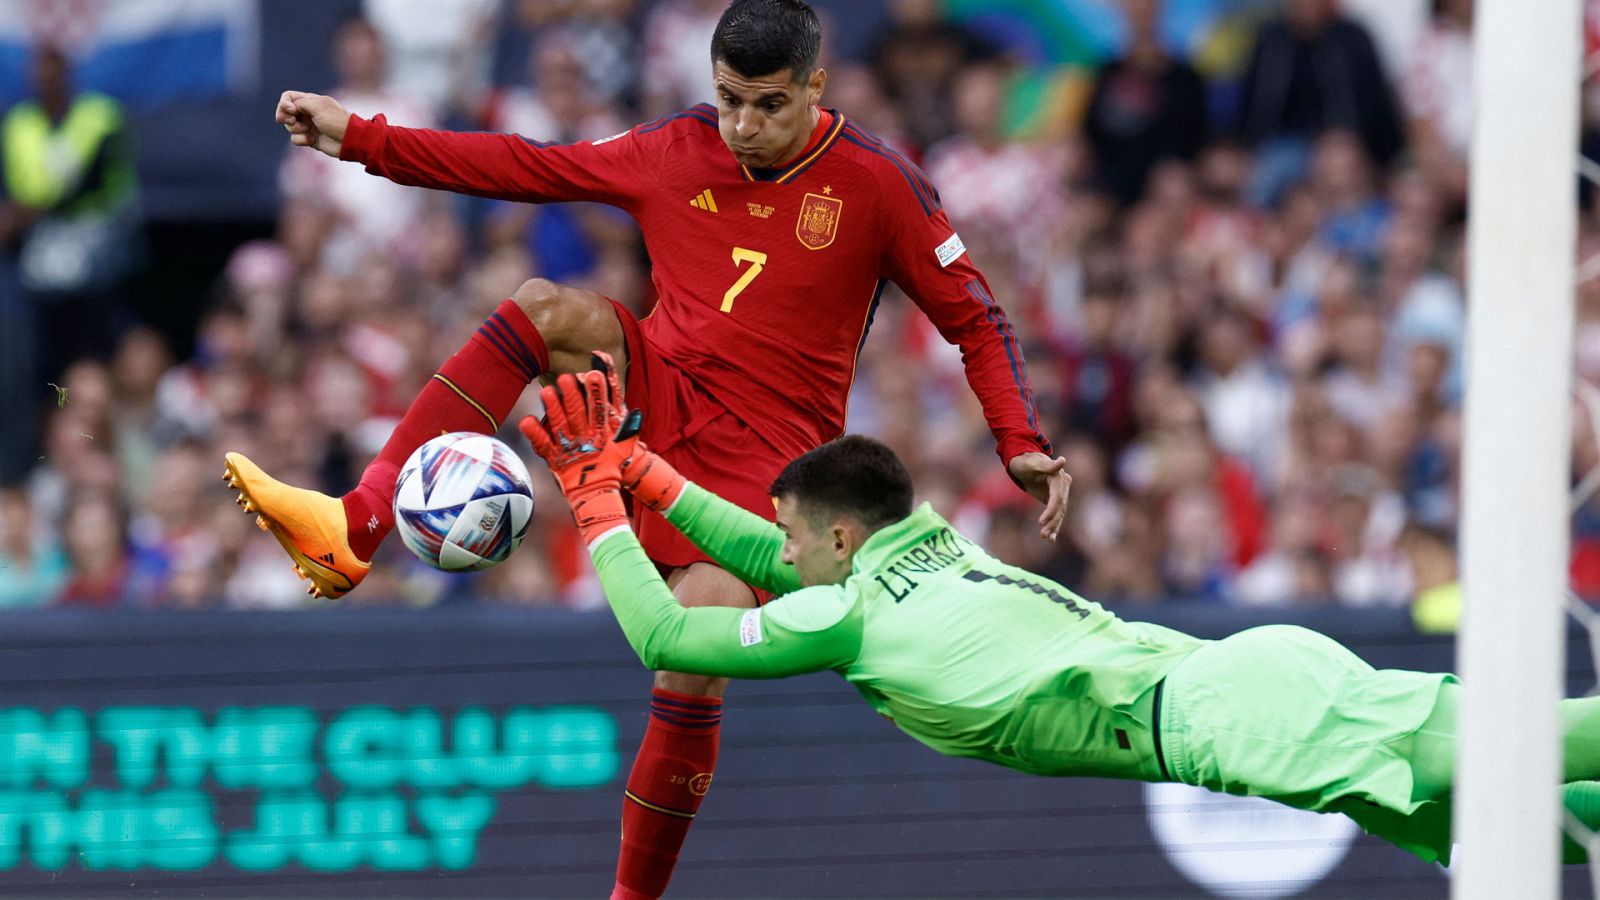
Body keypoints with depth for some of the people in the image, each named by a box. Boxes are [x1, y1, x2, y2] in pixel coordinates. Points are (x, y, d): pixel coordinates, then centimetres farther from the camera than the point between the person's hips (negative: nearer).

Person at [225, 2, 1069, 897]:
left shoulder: (877, 183, -8)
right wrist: (362, 140, 7)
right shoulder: (678, 151, 3)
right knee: (549, 306, -24)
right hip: (659, 393, 4)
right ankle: (356, 528, -30)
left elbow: (976, 320, -2)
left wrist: (1021, 444, -15)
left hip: (760, 453, -3)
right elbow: (533, 167, 10)